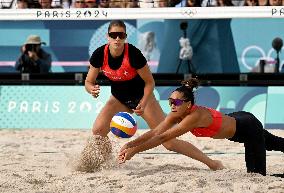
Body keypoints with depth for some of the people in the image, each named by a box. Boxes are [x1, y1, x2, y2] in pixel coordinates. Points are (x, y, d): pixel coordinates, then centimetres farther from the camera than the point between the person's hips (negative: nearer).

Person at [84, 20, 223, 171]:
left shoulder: (133, 54, -28)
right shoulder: (100, 54, -18)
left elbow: (149, 82, -16)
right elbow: (88, 82, -7)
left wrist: (142, 105, -28)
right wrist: (92, 89, -30)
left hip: (141, 96, -4)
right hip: (118, 99, 4)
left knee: (169, 141, -9)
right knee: (97, 132, -18)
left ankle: (211, 163, -1)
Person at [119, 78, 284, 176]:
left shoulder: (195, 116, -38)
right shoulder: (177, 114, -17)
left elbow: (163, 137, -43)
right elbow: (155, 132, -20)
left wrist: (134, 151, -45)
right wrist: (130, 145, -32)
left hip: (249, 127, -8)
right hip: (236, 120, 8)